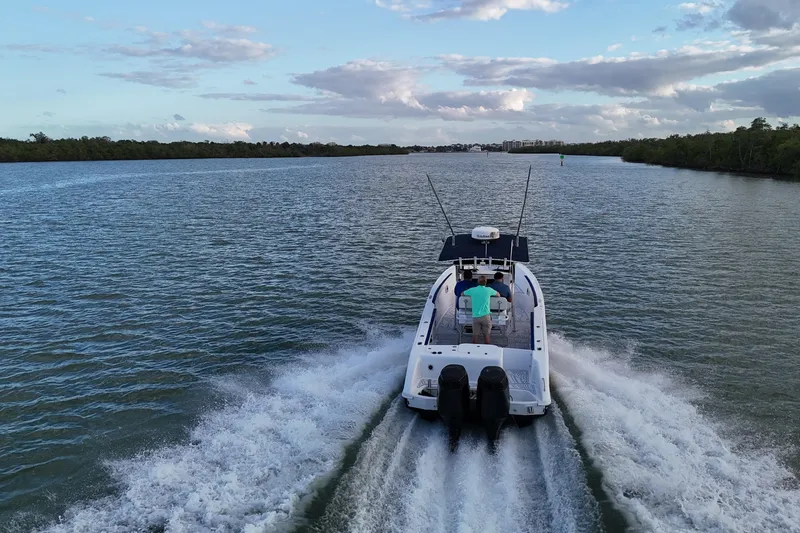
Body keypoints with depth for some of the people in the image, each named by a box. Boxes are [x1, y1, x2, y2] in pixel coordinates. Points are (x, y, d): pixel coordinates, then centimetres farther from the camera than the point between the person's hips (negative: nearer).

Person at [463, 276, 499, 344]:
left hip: (475, 316, 1)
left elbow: (462, 294, 19)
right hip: (485, 316, -1)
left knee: (475, 335, 5)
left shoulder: (472, 290, 1)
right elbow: (498, 294, 17)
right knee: (487, 335, 7)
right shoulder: (488, 290, -1)